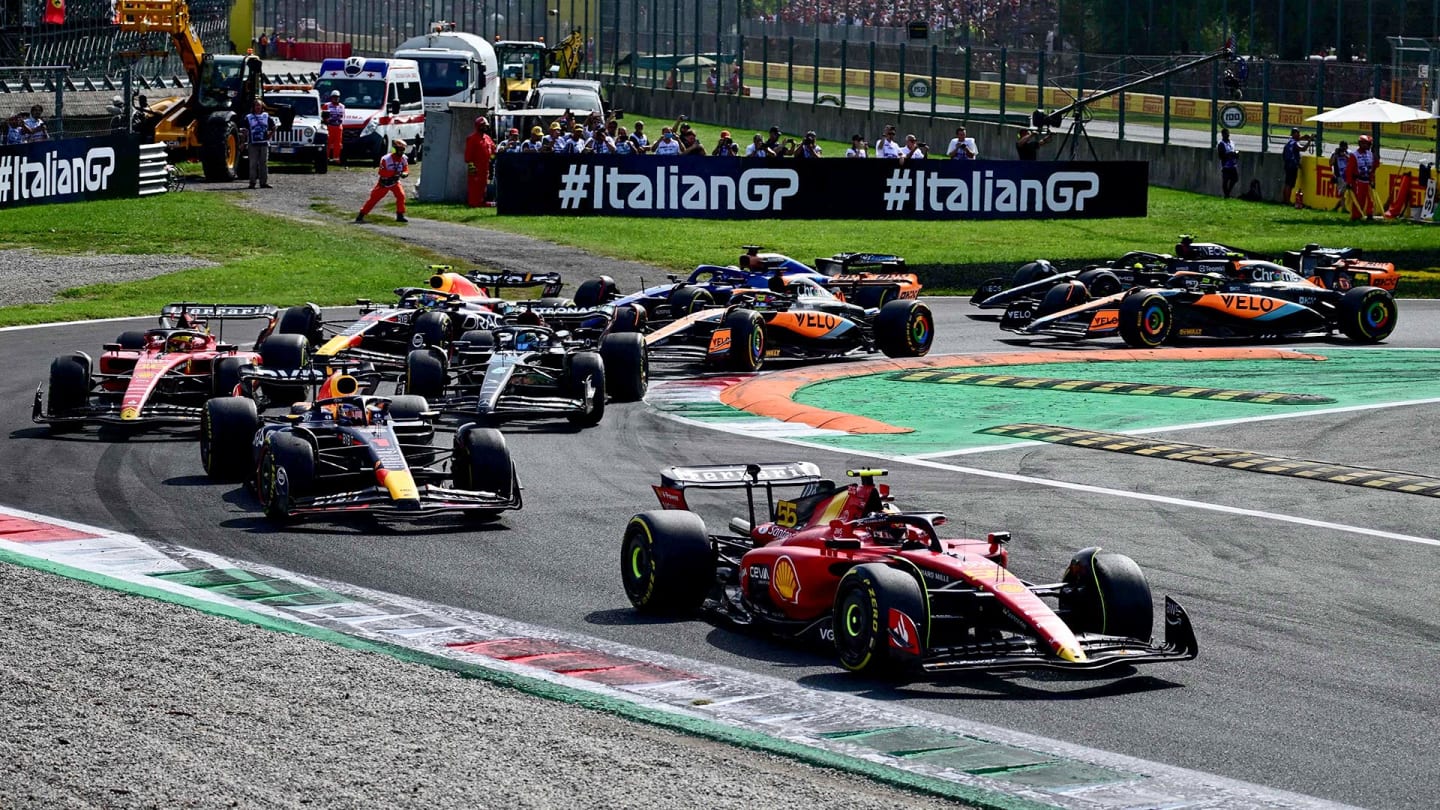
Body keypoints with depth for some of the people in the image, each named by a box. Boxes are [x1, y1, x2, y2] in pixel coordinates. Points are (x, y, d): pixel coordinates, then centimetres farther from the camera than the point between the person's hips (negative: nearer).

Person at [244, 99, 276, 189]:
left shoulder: (266, 117, 10)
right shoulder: (248, 118, 5)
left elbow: (273, 128, 21)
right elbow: (245, 131, 4)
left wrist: (270, 136, 7)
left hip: (264, 144, 2)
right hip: (253, 144, -2)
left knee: (264, 163, 3)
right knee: (253, 164, -3)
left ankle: (264, 182, 6)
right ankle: (252, 183, -1)